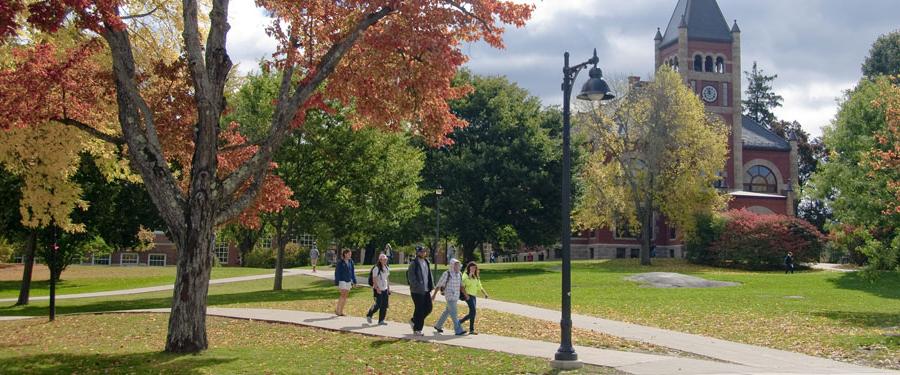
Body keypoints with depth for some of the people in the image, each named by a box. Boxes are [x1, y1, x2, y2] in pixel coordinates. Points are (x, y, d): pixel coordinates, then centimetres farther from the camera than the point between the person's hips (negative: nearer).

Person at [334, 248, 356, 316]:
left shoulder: (351, 262, 6)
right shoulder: (340, 262, -9)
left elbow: (353, 272, 12)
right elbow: (337, 272, -8)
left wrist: (354, 281, 9)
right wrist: (337, 283, -11)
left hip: (348, 281, 6)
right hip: (342, 281, -6)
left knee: (345, 296, 7)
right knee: (343, 295, -14)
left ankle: (341, 311, 14)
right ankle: (337, 309, -2)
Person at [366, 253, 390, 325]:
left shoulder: (387, 268, 11)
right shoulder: (376, 269, -11)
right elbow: (374, 280, -13)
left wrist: (388, 287, 13)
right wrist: (377, 289, -20)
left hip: (385, 289, 7)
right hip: (378, 290, -7)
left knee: (385, 306, 3)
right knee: (378, 305, -8)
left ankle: (381, 320, 10)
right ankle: (369, 315, 16)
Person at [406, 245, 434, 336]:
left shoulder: (426, 262, 12)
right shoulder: (413, 263, -10)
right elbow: (411, 276, -15)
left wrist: (431, 286, 8)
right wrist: (417, 286, -20)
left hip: (426, 290, 7)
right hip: (417, 291, -7)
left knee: (428, 308, 7)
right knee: (419, 309, -2)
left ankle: (414, 321, 26)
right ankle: (417, 330, 9)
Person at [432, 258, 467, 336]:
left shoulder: (459, 274, 7)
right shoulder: (447, 274, -12)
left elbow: (461, 286, 11)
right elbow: (439, 285, -6)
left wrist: (465, 294, -1)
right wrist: (434, 294, -2)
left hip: (456, 297, 7)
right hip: (449, 296, -7)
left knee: (447, 312, 17)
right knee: (453, 313, -10)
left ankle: (438, 326, 32)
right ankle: (458, 330, -11)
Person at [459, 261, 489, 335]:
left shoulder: (476, 276, 18)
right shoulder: (466, 275, -4)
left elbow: (479, 286, 21)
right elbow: (467, 283, -20)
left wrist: (485, 293, 11)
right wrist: (470, 275, -22)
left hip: (474, 296, 8)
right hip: (468, 295, -8)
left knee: (472, 312, 6)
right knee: (473, 311, -15)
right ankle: (472, 329, -11)